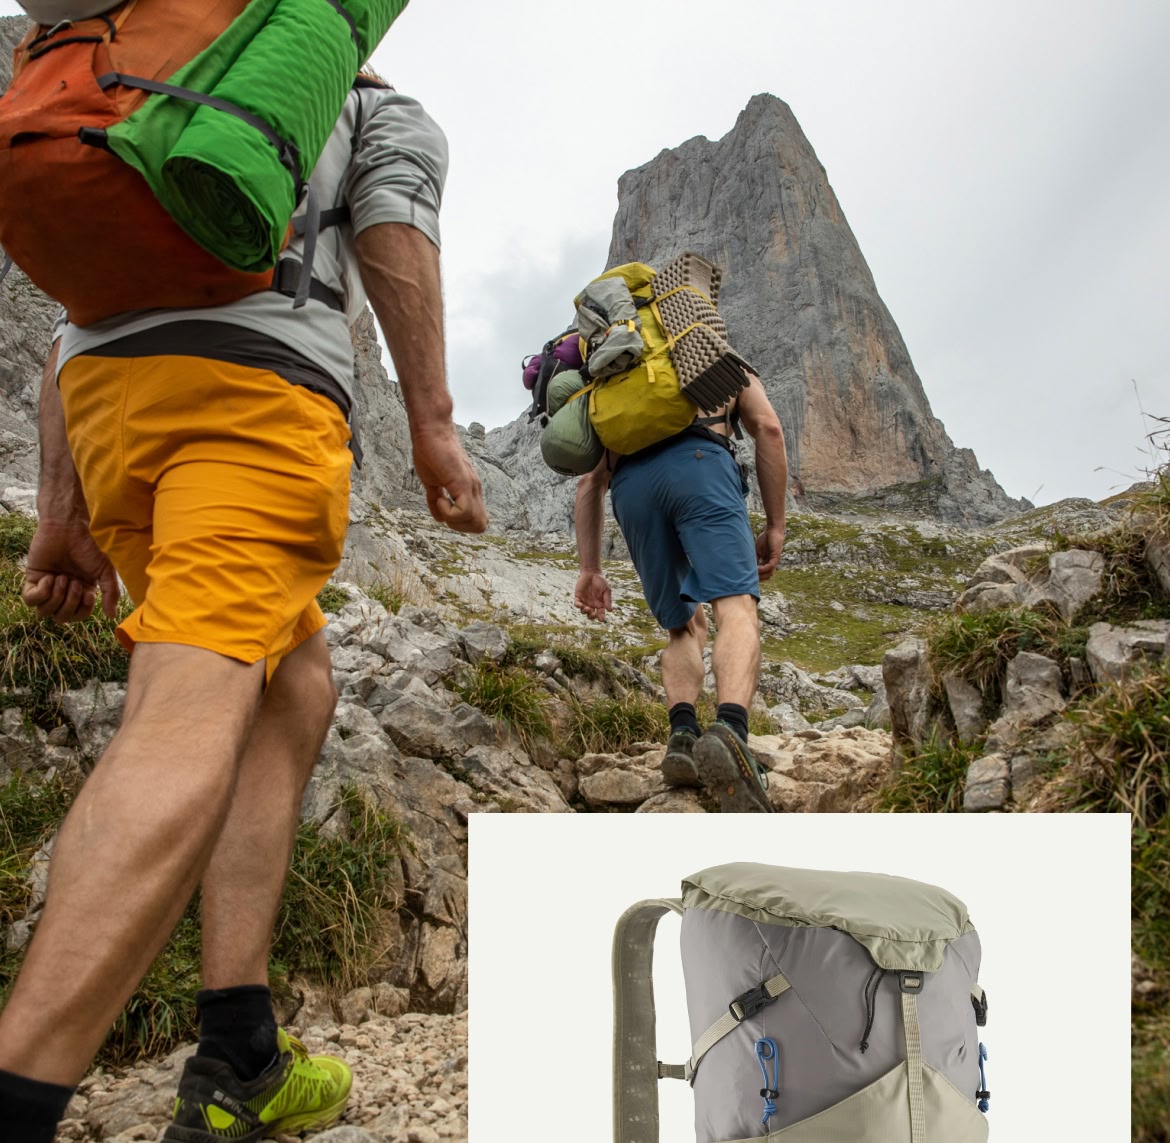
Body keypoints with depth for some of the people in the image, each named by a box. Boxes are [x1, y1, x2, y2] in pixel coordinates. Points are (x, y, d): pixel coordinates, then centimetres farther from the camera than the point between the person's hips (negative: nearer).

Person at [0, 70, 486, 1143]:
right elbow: (394, 222, 1)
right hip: (258, 379, -6)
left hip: (101, 387, 6)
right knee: (193, 714, -20)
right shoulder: (391, 115, 27)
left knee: (296, 692, 10)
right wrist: (435, 425, -6)